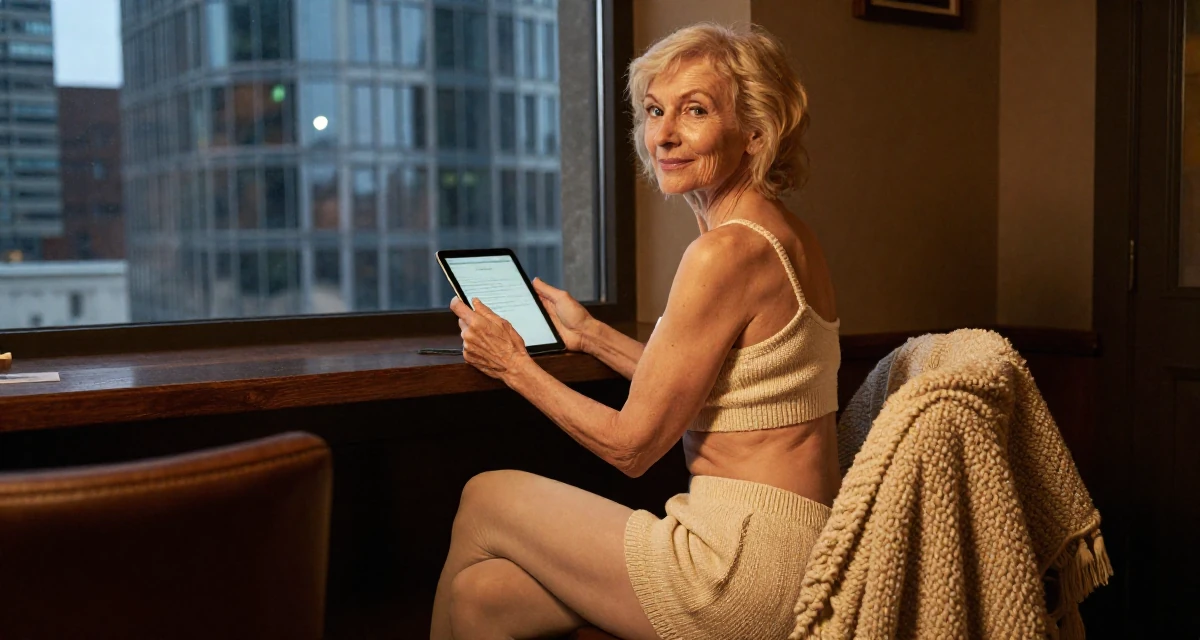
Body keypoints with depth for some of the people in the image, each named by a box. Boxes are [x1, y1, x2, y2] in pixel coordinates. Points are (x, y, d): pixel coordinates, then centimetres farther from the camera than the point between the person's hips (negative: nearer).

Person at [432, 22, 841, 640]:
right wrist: (590, 333, 21)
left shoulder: (726, 251, -19)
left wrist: (516, 366, 0)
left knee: (484, 498, 9)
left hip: (746, 572, -8)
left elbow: (632, 444, -12)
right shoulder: (783, 234, 9)